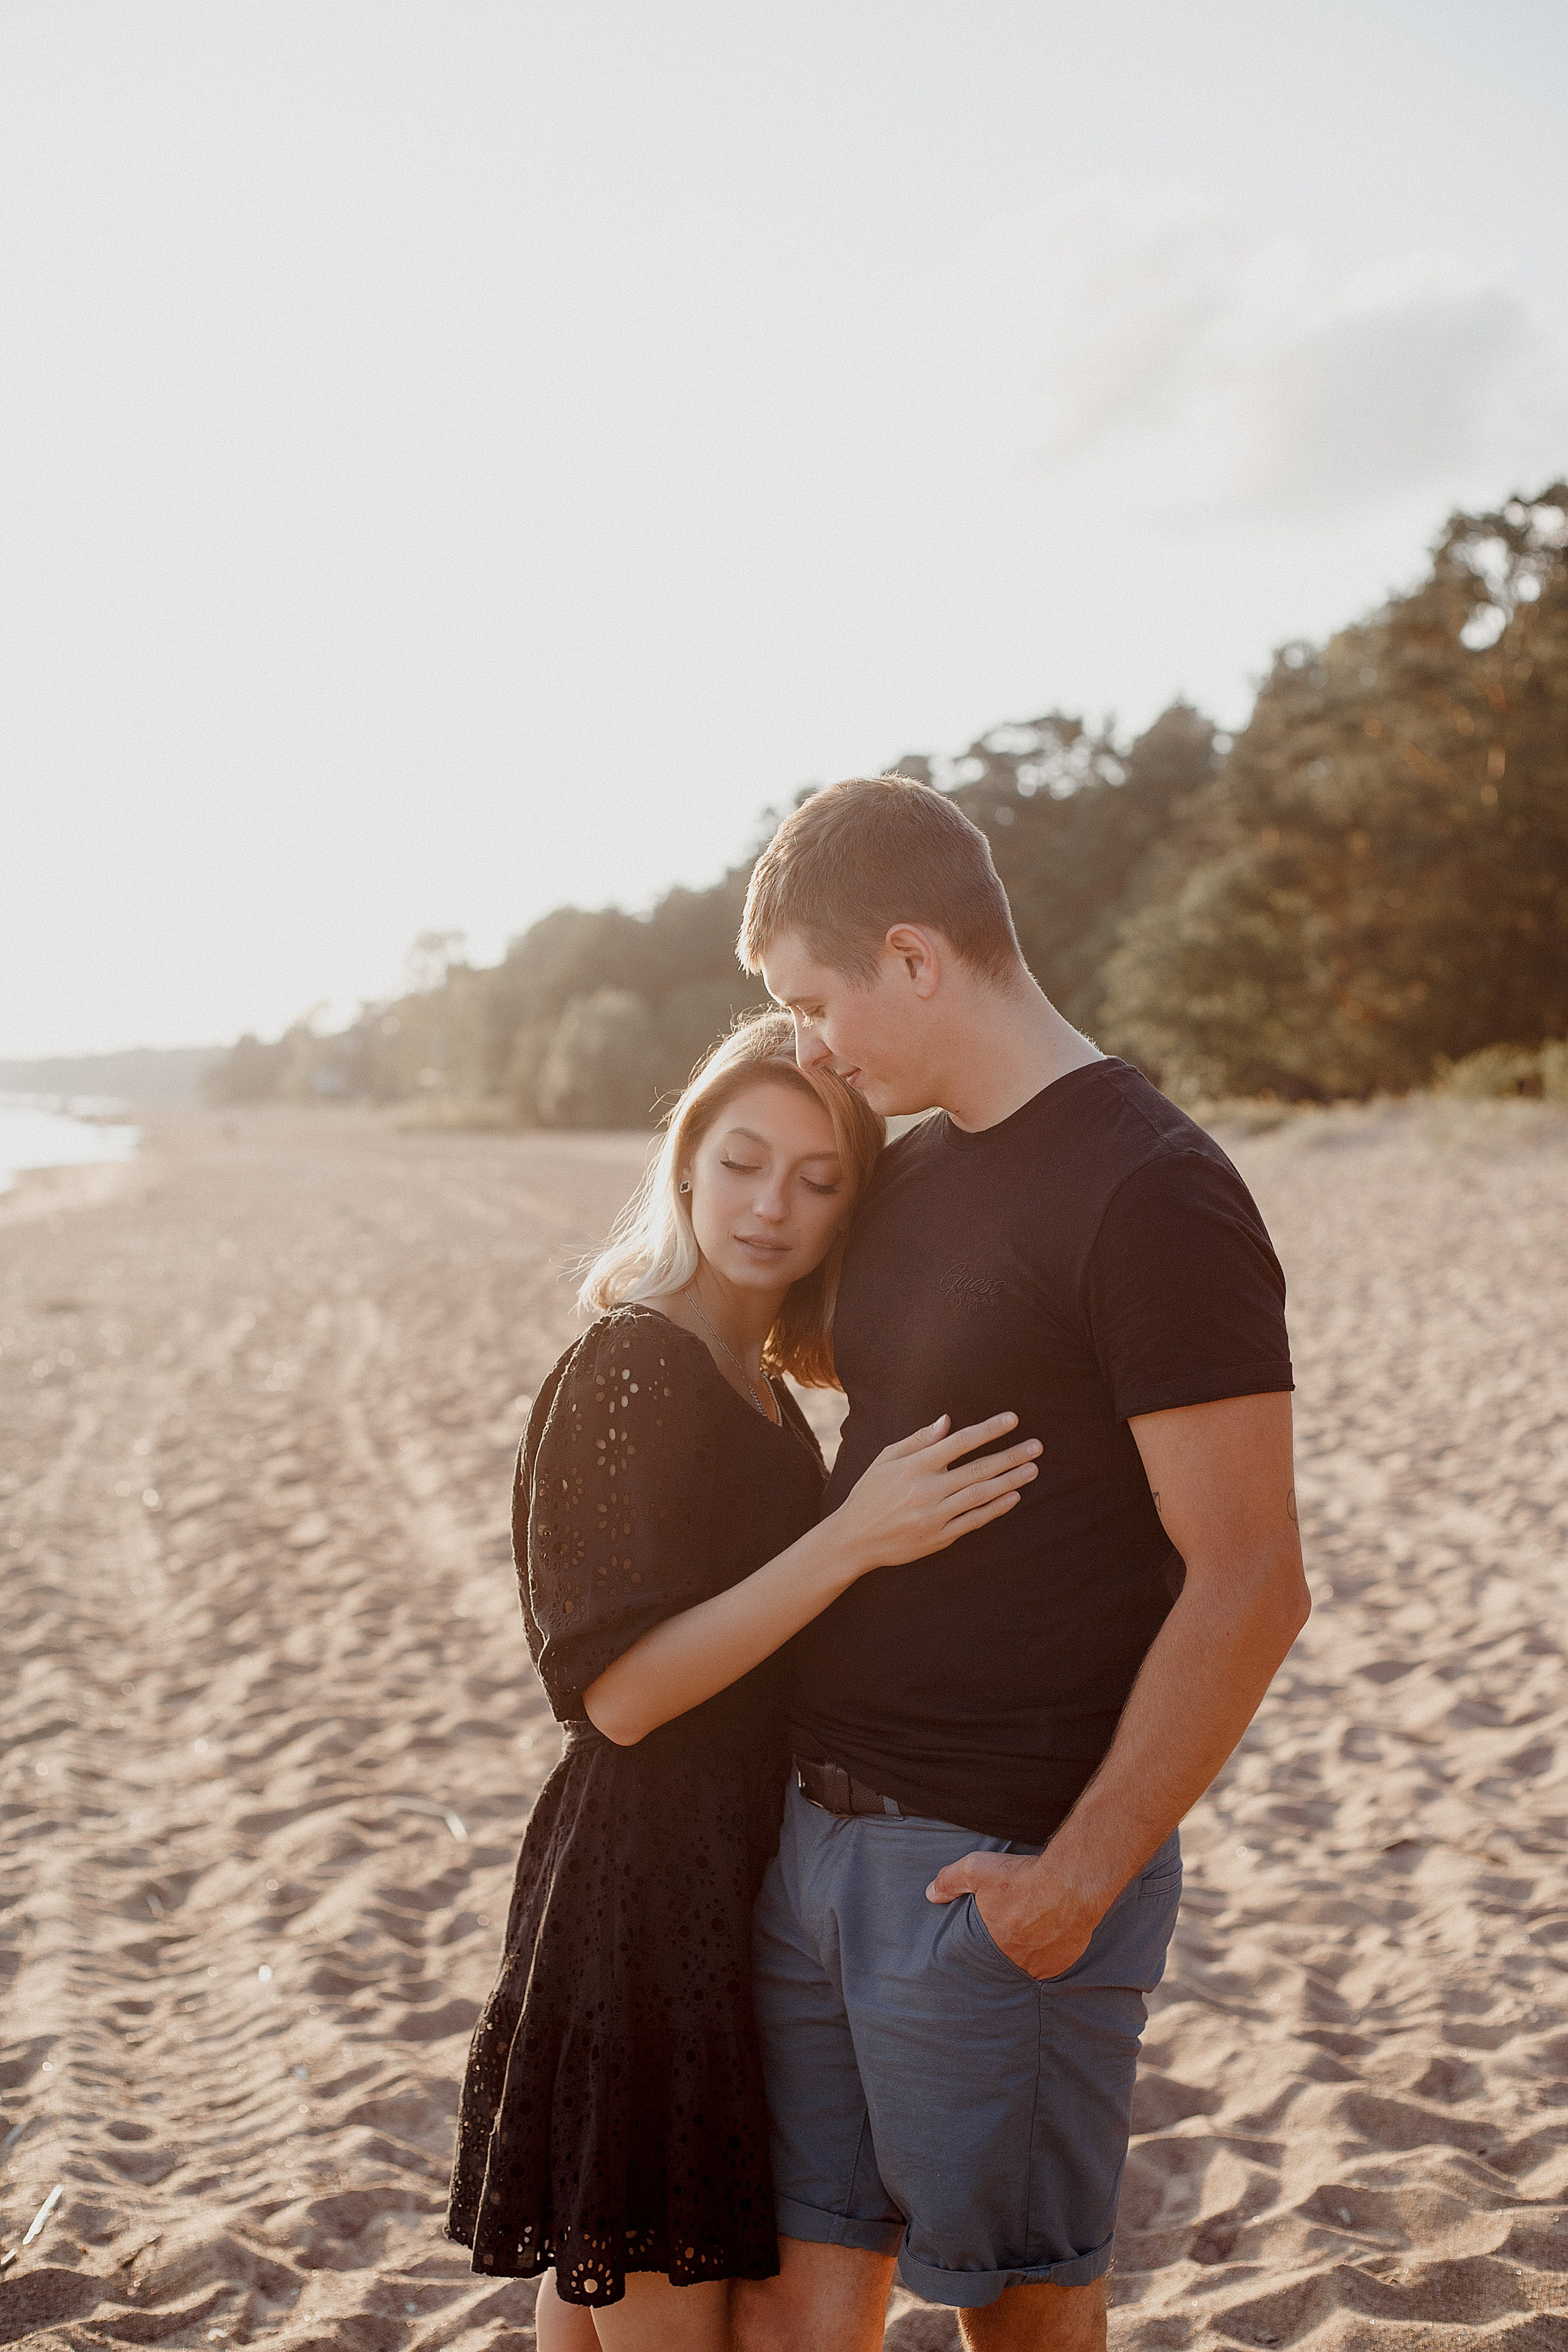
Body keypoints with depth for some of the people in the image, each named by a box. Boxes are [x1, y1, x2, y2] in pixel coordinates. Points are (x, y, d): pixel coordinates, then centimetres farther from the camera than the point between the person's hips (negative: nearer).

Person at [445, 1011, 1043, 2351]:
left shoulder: (753, 1377, 11)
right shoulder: (633, 1365, -16)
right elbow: (618, 1690, -22)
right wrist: (852, 1539, -28)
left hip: (732, 1881, 9)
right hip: (643, 1899, -9)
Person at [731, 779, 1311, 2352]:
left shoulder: (1151, 1197, -17)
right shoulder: (910, 1172, 10)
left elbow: (1249, 1587, -19)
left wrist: (1079, 1875, -18)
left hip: (1004, 1871, -7)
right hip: (818, 1832, 8)